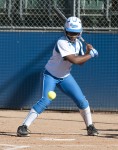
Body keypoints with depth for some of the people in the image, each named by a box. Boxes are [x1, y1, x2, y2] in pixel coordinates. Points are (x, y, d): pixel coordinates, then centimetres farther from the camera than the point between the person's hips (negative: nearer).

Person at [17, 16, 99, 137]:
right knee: (46, 100, -24)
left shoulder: (78, 43, -2)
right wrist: (90, 54, -23)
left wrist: (88, 52, -13)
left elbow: (80, 61, 4)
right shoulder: (62, 43, -27)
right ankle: (24, 127, -23)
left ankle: (90, 127, 19)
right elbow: (75, 60, -32)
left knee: (81, 100, 1)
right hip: (51, 75, -7)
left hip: (65, 76, 7)